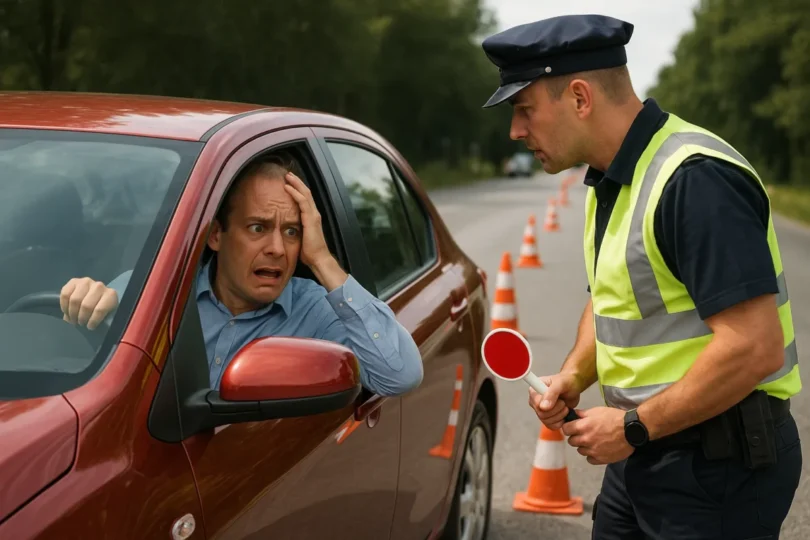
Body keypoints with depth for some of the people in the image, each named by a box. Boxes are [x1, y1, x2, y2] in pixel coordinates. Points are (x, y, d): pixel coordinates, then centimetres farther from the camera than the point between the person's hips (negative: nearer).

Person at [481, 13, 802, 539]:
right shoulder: (609, 179, 7)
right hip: (641, 452, 9)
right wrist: (574, 375, 2)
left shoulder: (696, 179, -23)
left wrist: (634, 427, -19)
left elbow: (754, 348, -28)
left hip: (717, 463, -8)